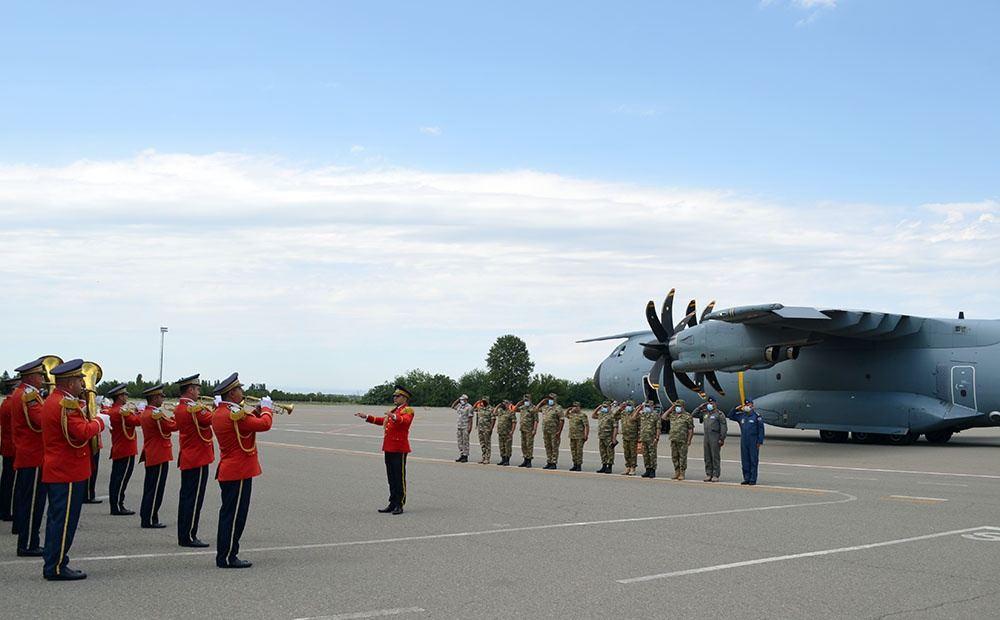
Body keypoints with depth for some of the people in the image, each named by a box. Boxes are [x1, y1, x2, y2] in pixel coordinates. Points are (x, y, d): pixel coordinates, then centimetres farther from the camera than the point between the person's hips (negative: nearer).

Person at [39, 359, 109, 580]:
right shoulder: (66, 405, -19)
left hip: (56, 471, 11)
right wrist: (99, 421, -10)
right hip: (68, 473, -11)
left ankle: (53, 564, 21)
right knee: (65, 521, -5)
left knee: (57, 519, 15)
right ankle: (56, 568, 0)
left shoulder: (53, 401, 14)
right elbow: (81, 433, -25)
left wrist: (82, 412, 3)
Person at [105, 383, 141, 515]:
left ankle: (114, 505, 18)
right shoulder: (122, 411, -19)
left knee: (116, 478, 12)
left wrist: (131, 411, 11)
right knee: (122, 479, -6)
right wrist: (137, 412, -5)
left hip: (117, 450, 10)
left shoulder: (111, 410, 10)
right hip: (126, 451, -10)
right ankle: (118, 506, -4)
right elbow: (138, 421, -24)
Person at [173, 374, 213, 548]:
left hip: (186, 459, 10)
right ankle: (189, 537, -1)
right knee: (194, 499, -4)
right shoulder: (195, 408, -19)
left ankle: (183, 536, 19)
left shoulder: (179, 408, 10)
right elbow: (213, 420, -18)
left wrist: (209, 409, 7)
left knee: (186, 497, 13)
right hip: (198, 460, -10)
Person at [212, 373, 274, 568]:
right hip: (240, 472, -10)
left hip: (227, 471, 10)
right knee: (235, 516, -3)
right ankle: (228, 557, 2)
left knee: (228, 513, 15)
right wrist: (267, 409, -2)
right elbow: (264, 424, -20)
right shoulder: (235, 414, -21)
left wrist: (255, 411, 6)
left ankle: (223, 555, 21)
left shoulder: (218, 412, 9)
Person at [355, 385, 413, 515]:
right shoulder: (393, 410, 19)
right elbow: (382, 420, 31)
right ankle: (393, 503, 19)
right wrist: (366, 417, 27)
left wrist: (394, 417, -47)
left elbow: (405, 421, -29)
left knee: (399, 477, -3)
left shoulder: (408, 410, -8)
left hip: (399, 449, -9)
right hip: (389, 448, 9)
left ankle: (400, 505, 2)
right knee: (391, 478, 12)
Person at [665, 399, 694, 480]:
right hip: (673, 440, 6)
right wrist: (671, 408, 9)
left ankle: (682, 473, 3)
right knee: (674, 457, 9)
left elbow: (691, 430, -5)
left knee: (682, 457, -2)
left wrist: (689, 441, -11)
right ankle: (676, 472, 18)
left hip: (683, 441, -6)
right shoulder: (673, 414, 13)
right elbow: (664, 416, 16)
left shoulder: (687, 416, -4)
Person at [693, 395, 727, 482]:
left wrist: (722, 439, -13)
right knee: (707, 457, 8)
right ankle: (709, 474, 14)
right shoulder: (704, 413, 14)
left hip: (715, 438, -6)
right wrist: (700, 407, 9)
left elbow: (724, 427, -7)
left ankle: (716, 475, -2)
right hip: (706, 438, 6)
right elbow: (694, 414, 21)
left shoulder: (719, 414, -4)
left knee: (715, 457, -5)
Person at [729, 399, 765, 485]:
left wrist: (760, 442, -10)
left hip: (753, 442, -5)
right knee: (745, 460, 7)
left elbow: (761, 430, -4)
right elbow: (731, 416, 21)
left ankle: (753, 479, 1)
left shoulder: (756, 416, -4)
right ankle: (746, 479, 13)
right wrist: (736, 409, 5)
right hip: (743, 441, 5)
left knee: (753, 460, -3)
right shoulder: (741, 415, 10)